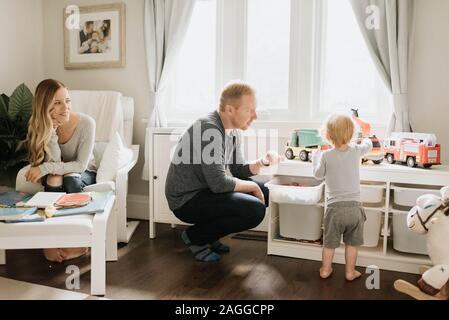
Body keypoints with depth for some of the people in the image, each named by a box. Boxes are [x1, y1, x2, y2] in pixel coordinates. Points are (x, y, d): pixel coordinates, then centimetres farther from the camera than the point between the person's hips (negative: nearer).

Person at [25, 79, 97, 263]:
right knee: (54, 178, -33)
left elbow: (81, 165, -23)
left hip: (85, 175, -1)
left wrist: (45, 168, -32)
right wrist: (51, 130, -34)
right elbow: (54, 162, -23)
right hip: (57, 177, 2)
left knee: (71, 178, -35)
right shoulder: (41, 126, -14)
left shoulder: (86, 123, -23)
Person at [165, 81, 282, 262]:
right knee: (255, 210, -22)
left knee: (265, 193, 8)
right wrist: (252, 187, -12)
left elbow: (238, 170, 11)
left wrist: (262, 162, -8)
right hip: (186, 200, -9)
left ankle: (209, 234, 12)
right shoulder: (209, 130, -25)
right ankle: (196, 236, -2)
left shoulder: (233, 130, 4)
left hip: (206, 190, 10)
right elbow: (219, 183, -27)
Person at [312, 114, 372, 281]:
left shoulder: (326, 155, -11)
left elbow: (318, 174, 4)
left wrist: (316, 157, 18)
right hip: (354, 206, 2)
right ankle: (350, 271, 25)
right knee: (352, 242, 15)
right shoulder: (356, 151, -4)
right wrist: (366, 140, 41)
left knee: (330, 242, 13)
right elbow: (368, 146, 19)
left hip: (334, 206, -1)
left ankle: (325, 269, 26)